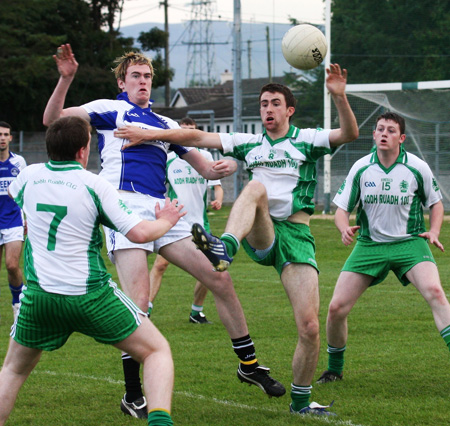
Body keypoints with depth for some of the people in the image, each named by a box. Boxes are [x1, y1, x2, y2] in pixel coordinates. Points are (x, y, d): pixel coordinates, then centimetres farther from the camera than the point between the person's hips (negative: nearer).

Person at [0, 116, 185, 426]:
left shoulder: (30, 176, 5)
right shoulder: (94, 185, -6)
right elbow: (139, 233, -9)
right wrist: (165, 221, 11)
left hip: (39, 296, 3)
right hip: (91, 296, -3)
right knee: (157, 350, 8)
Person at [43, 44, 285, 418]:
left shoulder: (166, 124, 26)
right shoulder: (112, 110, 10)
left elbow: (204, 167, 27)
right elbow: (53, 119, -1)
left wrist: (220, 168, 3)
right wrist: (66, 79, -17)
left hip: (162, 212, 6)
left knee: (220, 278, 1)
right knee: (138, 302, -17)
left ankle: (249, 364, 16)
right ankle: (132, 394, -5)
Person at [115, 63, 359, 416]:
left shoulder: (306, 140, 7)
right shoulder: (250, 143, 16)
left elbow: (350, 134, -9)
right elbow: (198, 137, 12)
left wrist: (340, 97, -26)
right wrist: (151, 134, 2)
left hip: (297, 237, -1)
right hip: (259, 235, 1)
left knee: (309, 327, -11)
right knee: (256, 187, -31)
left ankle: (301, 400, 12)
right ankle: (225, 248, -57)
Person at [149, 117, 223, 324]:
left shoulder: (205, 156, 7)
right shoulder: (168, 159, 3)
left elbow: (216, 184, 8)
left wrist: (218, 199, -11)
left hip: (199, 221, 2)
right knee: (160, 264, -15)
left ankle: (196, 312, 18)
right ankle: (146, 309, -14)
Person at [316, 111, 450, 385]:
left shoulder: (417, 168, -5)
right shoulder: (361, 168, -2)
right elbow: (342, 208, 5)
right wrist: (345, 228, -17)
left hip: (409, 242, -2)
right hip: (369, 245, 2)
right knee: (337, 307, -7)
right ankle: (334, 369, 17)